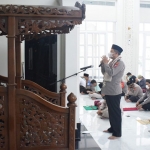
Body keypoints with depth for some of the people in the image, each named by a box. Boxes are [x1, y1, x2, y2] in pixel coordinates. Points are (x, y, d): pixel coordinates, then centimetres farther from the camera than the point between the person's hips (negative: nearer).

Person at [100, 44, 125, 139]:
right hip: (109, 91, 9)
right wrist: (103, 63, 2)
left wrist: (105, 62, -17)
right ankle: (112, 128, 30)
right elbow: (104, 72, 17)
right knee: (111, 111, 17)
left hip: (114, 92, -9)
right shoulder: (112, 62, 15)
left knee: (116, 112, -3)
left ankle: (117, 133, 3)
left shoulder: (120, 63, -14)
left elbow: (111, 73, -25)